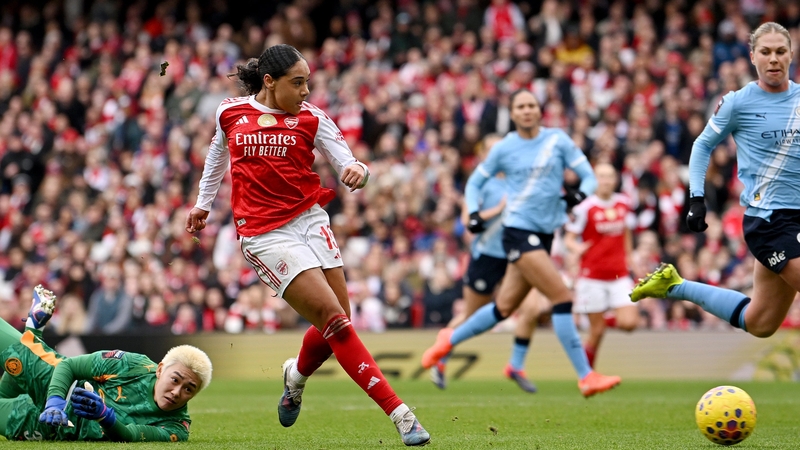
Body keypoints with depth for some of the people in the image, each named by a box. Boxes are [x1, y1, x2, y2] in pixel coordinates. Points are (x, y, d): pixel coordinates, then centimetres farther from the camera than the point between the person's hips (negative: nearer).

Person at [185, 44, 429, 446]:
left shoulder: (310, 118, 2)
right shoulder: (230, 112, 2)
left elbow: (346, 163, -4)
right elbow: (218, 151, 22)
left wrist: (356, 171, -28)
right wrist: (203, 202, 31)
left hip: (309, 219, 3)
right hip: (264, 234, -3)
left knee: (335, 327, 1)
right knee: (334, 320, -13)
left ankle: (296, 375, 38)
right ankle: (399, 413, -14)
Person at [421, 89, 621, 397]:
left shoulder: (557, 140, 4)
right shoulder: (504, 148, 1)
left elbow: (589, 176, 4)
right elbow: (475, 182, 13)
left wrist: (580, 193, -18)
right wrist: (474, 214, -4)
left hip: (544, 233, 4)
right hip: (518, 230, -4)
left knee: (504, 308, 11)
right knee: (563, 298, -15)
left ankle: (450, 340, 34)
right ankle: (586, 377, -12)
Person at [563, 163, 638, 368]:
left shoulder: (624, 204, 5)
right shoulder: (585, 208, -9)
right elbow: (569, 239, -9)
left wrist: (629, 258, 22)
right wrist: (576, 247, -30)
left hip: (619, 275, 4)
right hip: (592, 276, -4)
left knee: (629, 323, -13)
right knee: (597, 331, -2)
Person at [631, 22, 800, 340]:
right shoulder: (739, 102, -6)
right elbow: (703, 146, 6)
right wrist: (696, 198, -3)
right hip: (768, 218, -6)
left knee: (757, 323, 11)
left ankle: (674, 286, 26)